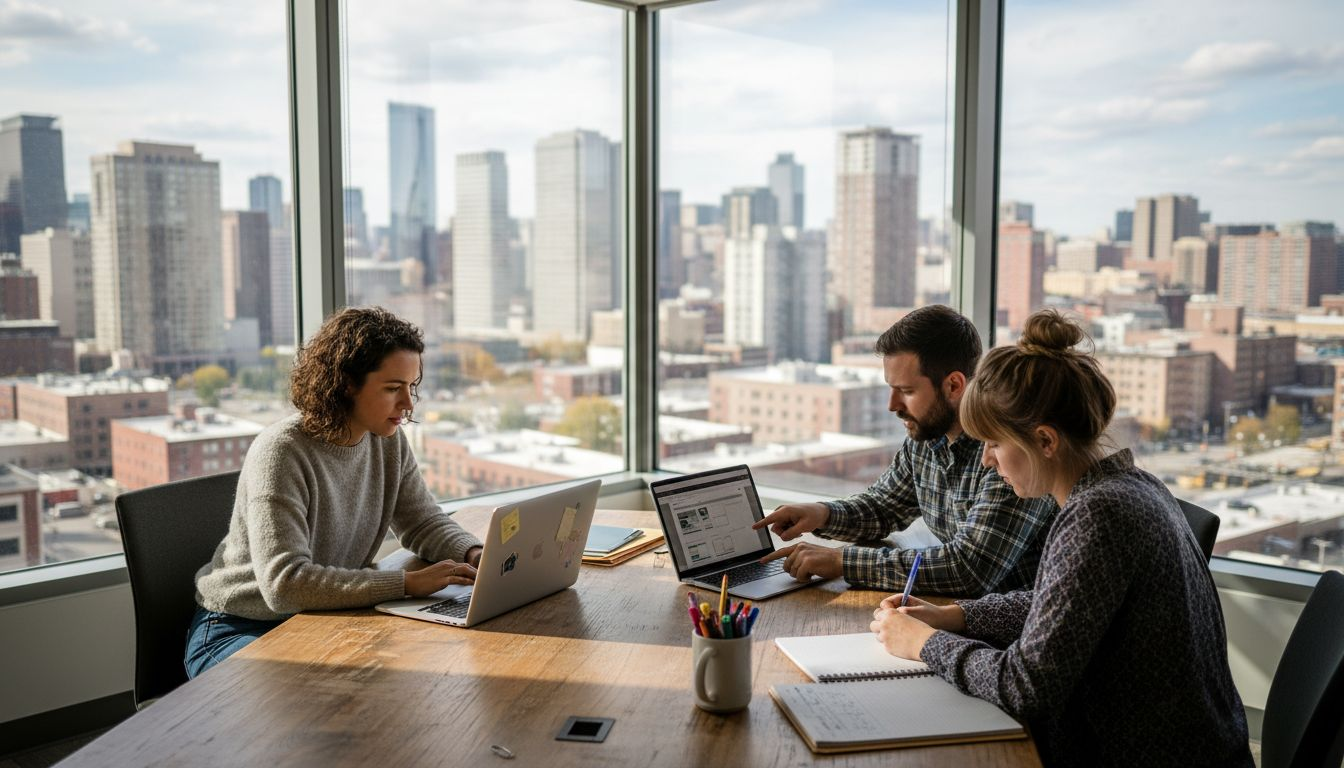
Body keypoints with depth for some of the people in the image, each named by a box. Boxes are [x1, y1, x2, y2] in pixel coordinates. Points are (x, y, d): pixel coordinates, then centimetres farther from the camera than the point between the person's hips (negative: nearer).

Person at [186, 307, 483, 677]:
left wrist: (475, 554, -13)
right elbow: (284, 583, -32)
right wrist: (408, 583, -35)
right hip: (239, 633, -7)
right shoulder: (281, 452, -25)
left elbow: (424, 523, 9)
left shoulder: (388, 441, -2)